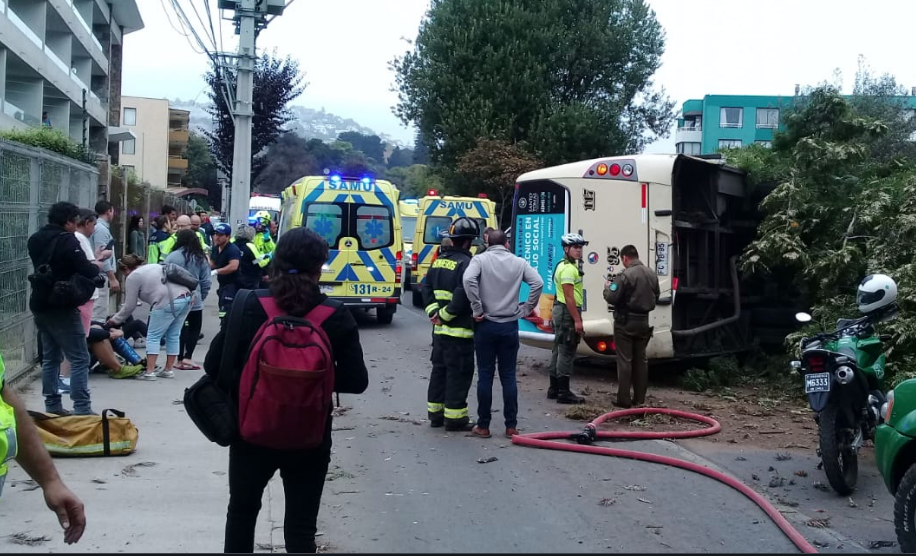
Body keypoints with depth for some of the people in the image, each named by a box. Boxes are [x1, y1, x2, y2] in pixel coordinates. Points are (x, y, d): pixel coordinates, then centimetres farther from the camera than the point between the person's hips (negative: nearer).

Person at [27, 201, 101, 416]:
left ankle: (52, 405, 17)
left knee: (50, 357, 15)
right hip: (61, 307, -8)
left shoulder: (35, 239, 9)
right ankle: (82, 409, -8)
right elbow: (87, 272, -22)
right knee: (80, 359, -5)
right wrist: (97, 264, 1)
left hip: (40, 305, 8)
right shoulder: (67, 240, -15)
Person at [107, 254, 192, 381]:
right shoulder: (154, 266, 28)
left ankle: (149, 372, 0)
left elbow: (129, 306, 6)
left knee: (153, 336, 3)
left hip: (168, 303, -8)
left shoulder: (132, 277, 5)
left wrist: (115, 320, 19)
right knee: (173, 336, 15)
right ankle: (168, 370, 20)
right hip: (187, 298, 8)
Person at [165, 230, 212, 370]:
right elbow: (206, 281, -1)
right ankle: (187, 357, 0)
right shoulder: (201, 258, -2)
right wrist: (202, 297, 9)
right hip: (194, 300, 0)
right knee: (194, 328, 11)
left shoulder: (172, 257, -5)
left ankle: (180, 359, 13)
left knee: (178, 329, 11)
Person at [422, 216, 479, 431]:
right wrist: (445, 314, -14)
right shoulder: (466, 263, -16)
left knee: (439, 369, 16)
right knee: (459, 373, -1)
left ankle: (435, 413, 23)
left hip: (439, 329, 9)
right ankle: (454, 417, 2)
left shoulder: (438, 261, 11)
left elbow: (427, 288, 14)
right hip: (460, 330, -8)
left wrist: (434, 312, 5)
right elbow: (463, 295, -25)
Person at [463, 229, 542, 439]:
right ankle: (511, 426, 9)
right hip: (510, 326, 2)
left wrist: (477, 309, -13)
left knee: (485, 376, 5)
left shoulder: (480, 259, -2)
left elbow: (468, 280, -20)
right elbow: (538, 283, -5)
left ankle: (483, 426, 9)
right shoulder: (519, 262, 5)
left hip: (486, 325, -2)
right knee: (508, 376, 8)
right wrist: (526, 309, 3)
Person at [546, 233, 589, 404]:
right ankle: (564, 393, -6)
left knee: (559, 350, 14)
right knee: (566, 352, -8)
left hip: (561, 310, 11)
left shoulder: (564, 266, 17)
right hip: (568, 312, -11)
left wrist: (576, 317, 22)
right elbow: (569, 296, -23)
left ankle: (554, 389, 20)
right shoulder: (568, 269, -17)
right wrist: (577, 319, -23)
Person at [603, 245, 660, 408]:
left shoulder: (626, 275, -17)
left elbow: (611, 298, -18)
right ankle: (640, 398, 17)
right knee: (640, 359, 13)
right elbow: (655, 298, 18)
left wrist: (607, 287, 2)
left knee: (624, 360, -2)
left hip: (626, 322, -7)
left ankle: (623, 399, -1)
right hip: (643, 321, 7)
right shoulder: (652, 275, 7)